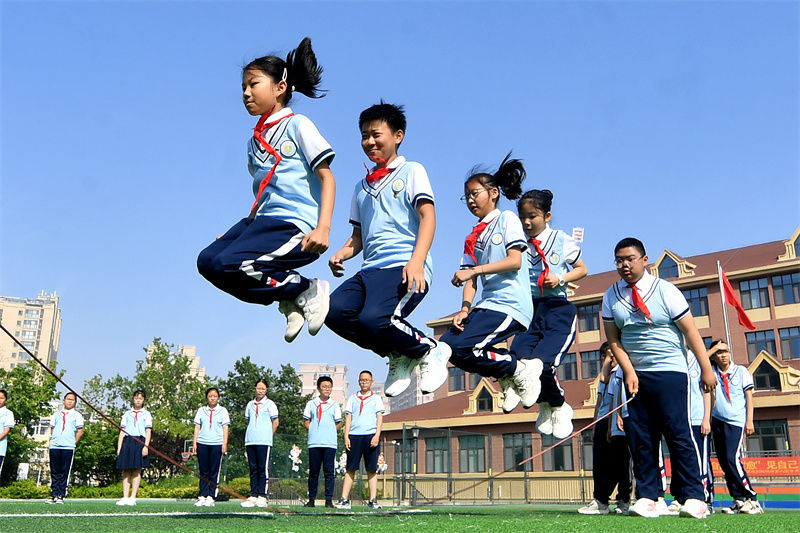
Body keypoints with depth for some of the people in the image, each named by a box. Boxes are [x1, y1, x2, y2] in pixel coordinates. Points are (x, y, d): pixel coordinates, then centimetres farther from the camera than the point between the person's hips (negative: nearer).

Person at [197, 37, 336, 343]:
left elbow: (327, 178, -9)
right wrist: (235, 235, 17)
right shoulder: (254, 141, 19)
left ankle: (307, 291, -4)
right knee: (207, 261, -4)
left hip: (295, 224, -8)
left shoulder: (297, 125, -2)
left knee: (229, 266, -23)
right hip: (263, 219, 8)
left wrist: (323, 228, -22)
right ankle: (290, 301, 1)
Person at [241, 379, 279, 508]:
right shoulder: (250, 404, 16)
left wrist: (268, 435, 3)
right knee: (253, 469, 6)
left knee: (263, 469, -4)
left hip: (264, 441, -5)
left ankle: (262, 497, -3)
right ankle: (253, 496, 9)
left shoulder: (269, 404, 2)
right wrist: (249, 437, 14)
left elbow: (276, 422, 3)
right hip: (250, 441, 5)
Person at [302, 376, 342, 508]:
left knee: (329, 471, -2)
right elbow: (306, 421, 13)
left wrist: (328, 432, 2)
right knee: (313, 471, 3)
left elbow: (339, 424, 13)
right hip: (314, 443, 0)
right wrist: (314, 431, 0)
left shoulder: (334, 405, 9)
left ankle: (329, 499, 2)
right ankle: (311, 499, 11)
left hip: (330, 443, 0)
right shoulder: (311, 404, 10)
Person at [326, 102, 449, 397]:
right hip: (371, 269, 6)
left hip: (405, 267, -6)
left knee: (374, 319, -31)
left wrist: (417, 261, -22)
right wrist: (342, 253, 5)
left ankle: (429, 350, -1)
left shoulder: (411, 171, 8)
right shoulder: (362, 186, 26)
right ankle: (399, 355, 0)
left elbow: (428, 217, -5)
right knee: (335, 311, -21)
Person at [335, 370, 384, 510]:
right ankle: (344, 500, 0)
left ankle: (373, 500, 0)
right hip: (354, 436, 1)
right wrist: (346, 436, 0)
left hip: (371, 435, -1)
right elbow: (348, 417, 11)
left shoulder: (376, 398, 12)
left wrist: (377, 436, -8)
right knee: (350, 468, 0)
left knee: (372, 469, -1)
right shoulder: (352, 399, 16)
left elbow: (380, 417, 5)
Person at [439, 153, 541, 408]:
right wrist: (465, 308, -8)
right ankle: (508, 374, 6)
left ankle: (519, 369, -2)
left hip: (511, 306, -8)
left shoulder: (507, 219, 1)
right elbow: (471, 279, 10)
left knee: (459, 347, -21)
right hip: (487, 305, 8)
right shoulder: (473, 237, 19)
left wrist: (474, 270, -19)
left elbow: (515, 261, -12)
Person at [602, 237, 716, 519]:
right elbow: (613, 339, 4)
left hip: (669, 371, -3)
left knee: (678, 432, -8)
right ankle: (646, 498, 7)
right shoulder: (611, 296, 3)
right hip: (635, 374, 4)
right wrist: (629, 372, -7)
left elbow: (690, 330, -5)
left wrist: (706, 368, -6)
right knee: (639, 437, 1)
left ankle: (693, 498, -1)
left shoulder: (665, 290, -6)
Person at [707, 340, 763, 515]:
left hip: (736, 421, -4)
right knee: (724, 462, 3)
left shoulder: (741, 371, 2)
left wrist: (749, 420, -6)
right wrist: (711, 349, -3)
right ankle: (738, 500, 11)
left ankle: (752, 498, -8)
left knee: (733, 459, -17)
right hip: (717, 421, 4)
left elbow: (749, 396, 1)